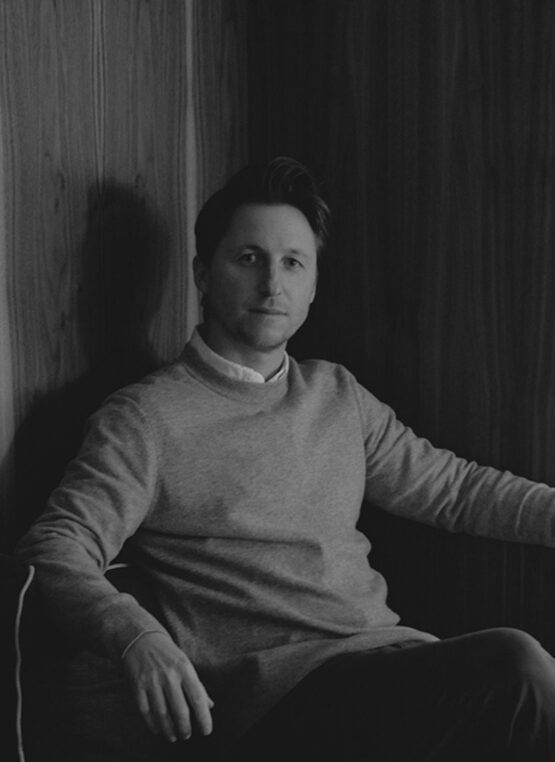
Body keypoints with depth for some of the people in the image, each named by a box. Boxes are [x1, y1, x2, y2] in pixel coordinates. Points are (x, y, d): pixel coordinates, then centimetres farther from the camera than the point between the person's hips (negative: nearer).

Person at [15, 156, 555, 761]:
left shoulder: (338, 396, 20)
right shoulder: (147, 417, 1)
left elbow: (454, 487, 26)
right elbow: (55, 548, -7)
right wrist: (137, 637, -27)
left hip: (388, 656, 6)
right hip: (269, 686, -6)